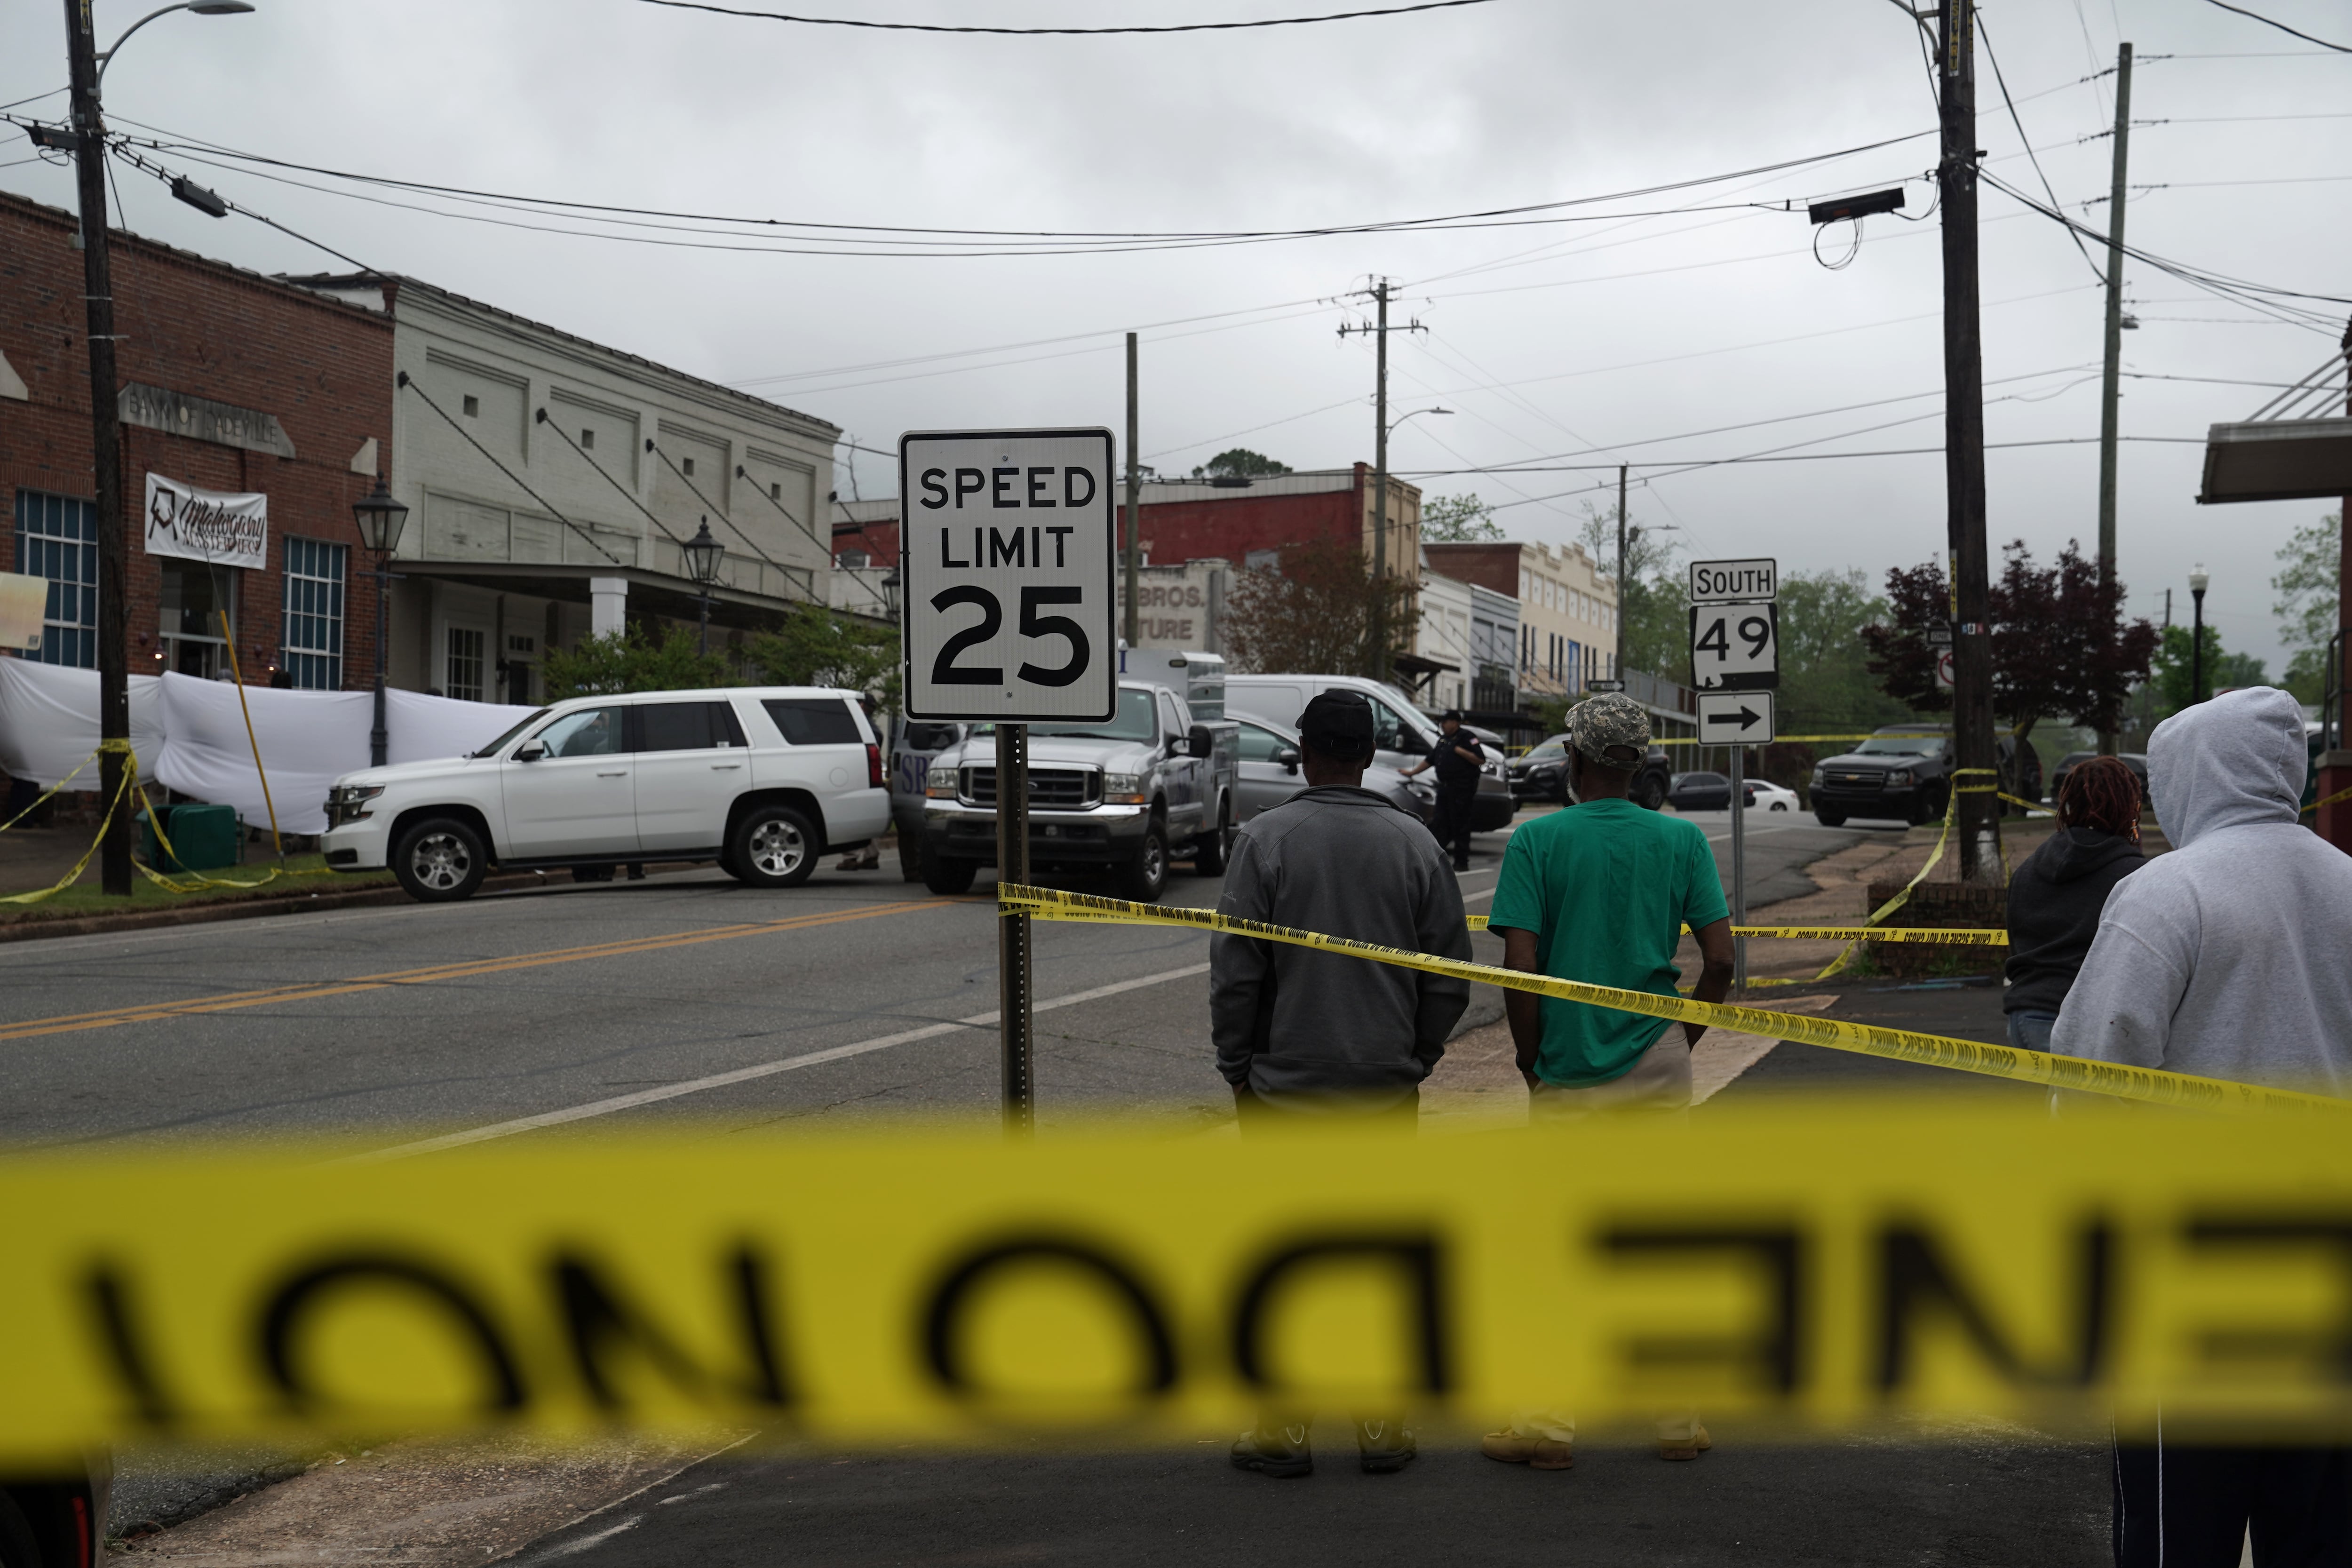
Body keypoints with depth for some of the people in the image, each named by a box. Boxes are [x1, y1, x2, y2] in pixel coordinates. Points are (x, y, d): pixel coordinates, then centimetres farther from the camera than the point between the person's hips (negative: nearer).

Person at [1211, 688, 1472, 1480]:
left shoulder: (1266, 839, -6)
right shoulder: (1414, 844, 2)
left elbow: (1234, 971, -6)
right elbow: (1450, 977, 5)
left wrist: (1238, 1066, 5)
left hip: (1284, 1087, -2)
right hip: (1387, 1089, 2)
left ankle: (1282, 1431, 8)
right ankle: (1382, 1430, 13)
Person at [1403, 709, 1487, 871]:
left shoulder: (1467, 737, -6)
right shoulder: (1443, 740, 20)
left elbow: (1481, 760, -13)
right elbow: (1429, 760, 26)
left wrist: (1461, 751, -18)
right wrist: (1412, 772, 22)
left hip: (1461, 790, -8)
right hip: (1444, 787, 8)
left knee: (1460, 826, -5)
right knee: (1441, 824, 9)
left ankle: (1462, 862, 0)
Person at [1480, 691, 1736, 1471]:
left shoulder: (1537, 840, -7)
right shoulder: (1682, 840, 0)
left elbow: (1519, 967, -12)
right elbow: (1720, 960, -3)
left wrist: (1531, 1062, 1)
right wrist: (1683, 1041, 10)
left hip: (1569, 1074, -2)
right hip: (1659, 1069, 2)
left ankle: (1548, 1421, 4)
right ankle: (1679, 1420, 16)